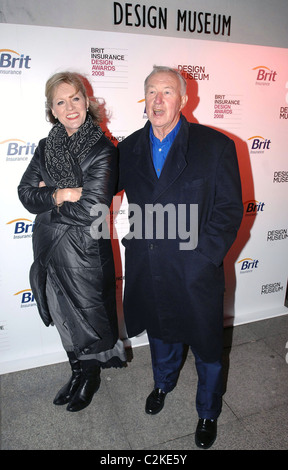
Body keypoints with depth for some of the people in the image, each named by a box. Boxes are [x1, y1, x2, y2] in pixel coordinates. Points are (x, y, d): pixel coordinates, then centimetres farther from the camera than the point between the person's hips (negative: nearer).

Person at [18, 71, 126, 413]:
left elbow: (92, 208, -21)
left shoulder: (103, 149, -12)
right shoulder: (45, 147, 6)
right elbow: (26, 192, -1)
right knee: (64, 319, 21)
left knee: (87, 318, 13)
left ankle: (90, 378, 42)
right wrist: (60, 196, -18)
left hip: (85, 253, -5)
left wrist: (46, 200, -10)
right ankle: (77, 372, 47)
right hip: (49, 251, 6)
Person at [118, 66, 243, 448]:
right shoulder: (129, 148, 2)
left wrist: (201, 260, -15)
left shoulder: (216, 146, -9)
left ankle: (208, 412, 48)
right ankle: (163, 382, 60)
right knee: (160, 334, 27)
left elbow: (230, 211, -10)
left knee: (206, 349, 17)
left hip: (195, 274, -3)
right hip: (147, 272, 3)